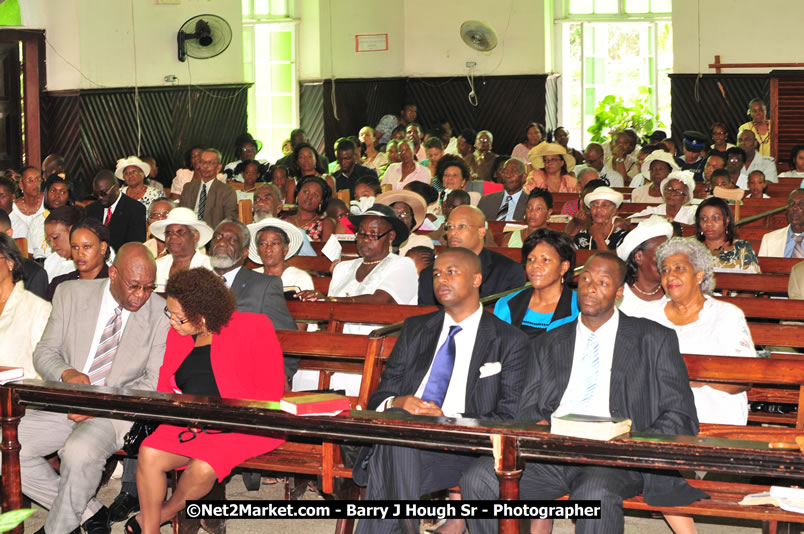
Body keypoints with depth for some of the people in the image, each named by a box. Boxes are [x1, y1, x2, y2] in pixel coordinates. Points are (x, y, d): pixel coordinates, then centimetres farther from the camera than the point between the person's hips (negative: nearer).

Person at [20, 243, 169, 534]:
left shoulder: (161, 313, -4)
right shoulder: (71, 294, 4)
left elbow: (155, 381, -4)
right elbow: (44, 353, 8)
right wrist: (66, 373, -16)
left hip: (116, 412, -4)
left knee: (80, 453, -35)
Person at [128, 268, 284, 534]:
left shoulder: (254, 327, -7)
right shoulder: (177, 335, 11)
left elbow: (270, 392, -10)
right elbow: (165, 386, 12)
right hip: (190, 422, 5)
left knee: (203, 466, -31)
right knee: (149, 454, -23)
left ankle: (166, 512, 0)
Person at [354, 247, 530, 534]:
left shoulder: (511, 342, 10)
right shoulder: (415, 330, 23)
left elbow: (509, 418, 1)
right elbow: (379, 396, 19)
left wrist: (448, 419, -15)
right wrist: (397, 403, -8)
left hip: (460, 448, -3)